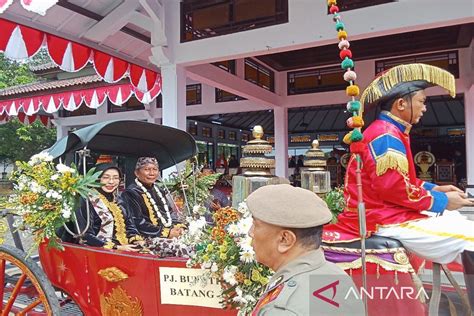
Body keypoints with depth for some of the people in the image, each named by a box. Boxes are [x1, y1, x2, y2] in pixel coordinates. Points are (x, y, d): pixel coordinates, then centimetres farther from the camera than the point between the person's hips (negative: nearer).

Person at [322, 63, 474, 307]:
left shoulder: (388, 133, 16)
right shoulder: (386, 136, -18)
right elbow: (394, 188, -25)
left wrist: (433, 189, 9)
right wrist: (441, 201, -13)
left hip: (389, 211, 11)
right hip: (383, 218, -11)